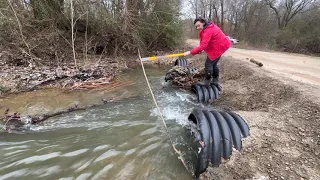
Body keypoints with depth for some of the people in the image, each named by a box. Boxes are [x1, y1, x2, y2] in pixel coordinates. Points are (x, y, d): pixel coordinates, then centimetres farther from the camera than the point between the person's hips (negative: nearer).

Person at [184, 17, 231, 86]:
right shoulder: (209, 27, 4)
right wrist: (200, 50, -3)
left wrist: (190, 52, -39)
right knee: (214, 63, 18)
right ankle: (215, 80, 31)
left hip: (218, 47, -11)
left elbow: (203, 46, -38)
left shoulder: (208, 31, -29)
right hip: (220, 45, 11)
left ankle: (207, 81, 8)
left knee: (208, 64, -5)